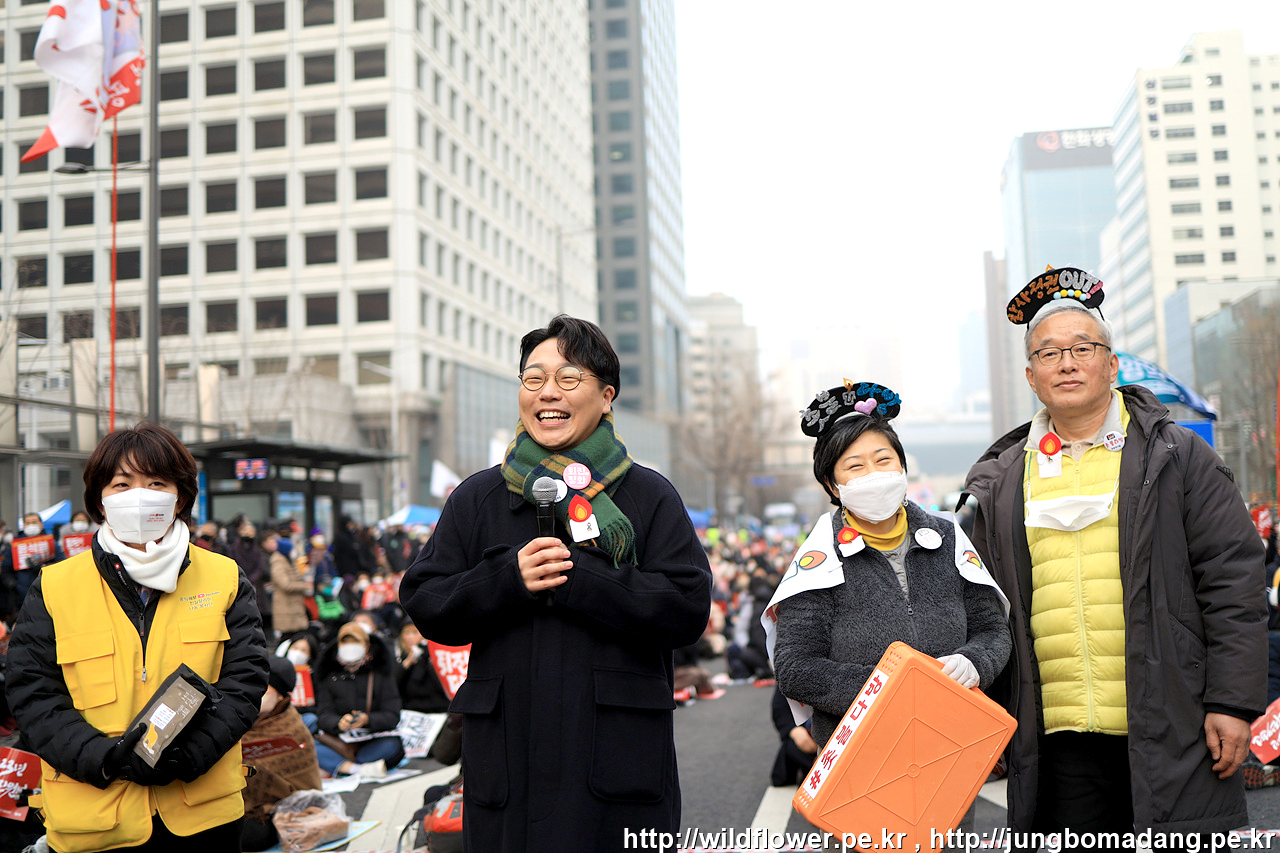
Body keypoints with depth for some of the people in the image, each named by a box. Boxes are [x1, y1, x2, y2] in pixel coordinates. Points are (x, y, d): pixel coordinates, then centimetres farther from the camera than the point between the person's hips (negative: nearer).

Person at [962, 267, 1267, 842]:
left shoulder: (1177, 457, 4)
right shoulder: (1003, 482, 10)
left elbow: (1233, 579, 0)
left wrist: (1233, 703, -7)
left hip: (1169, 731, -2)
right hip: (1059, 736, 2)